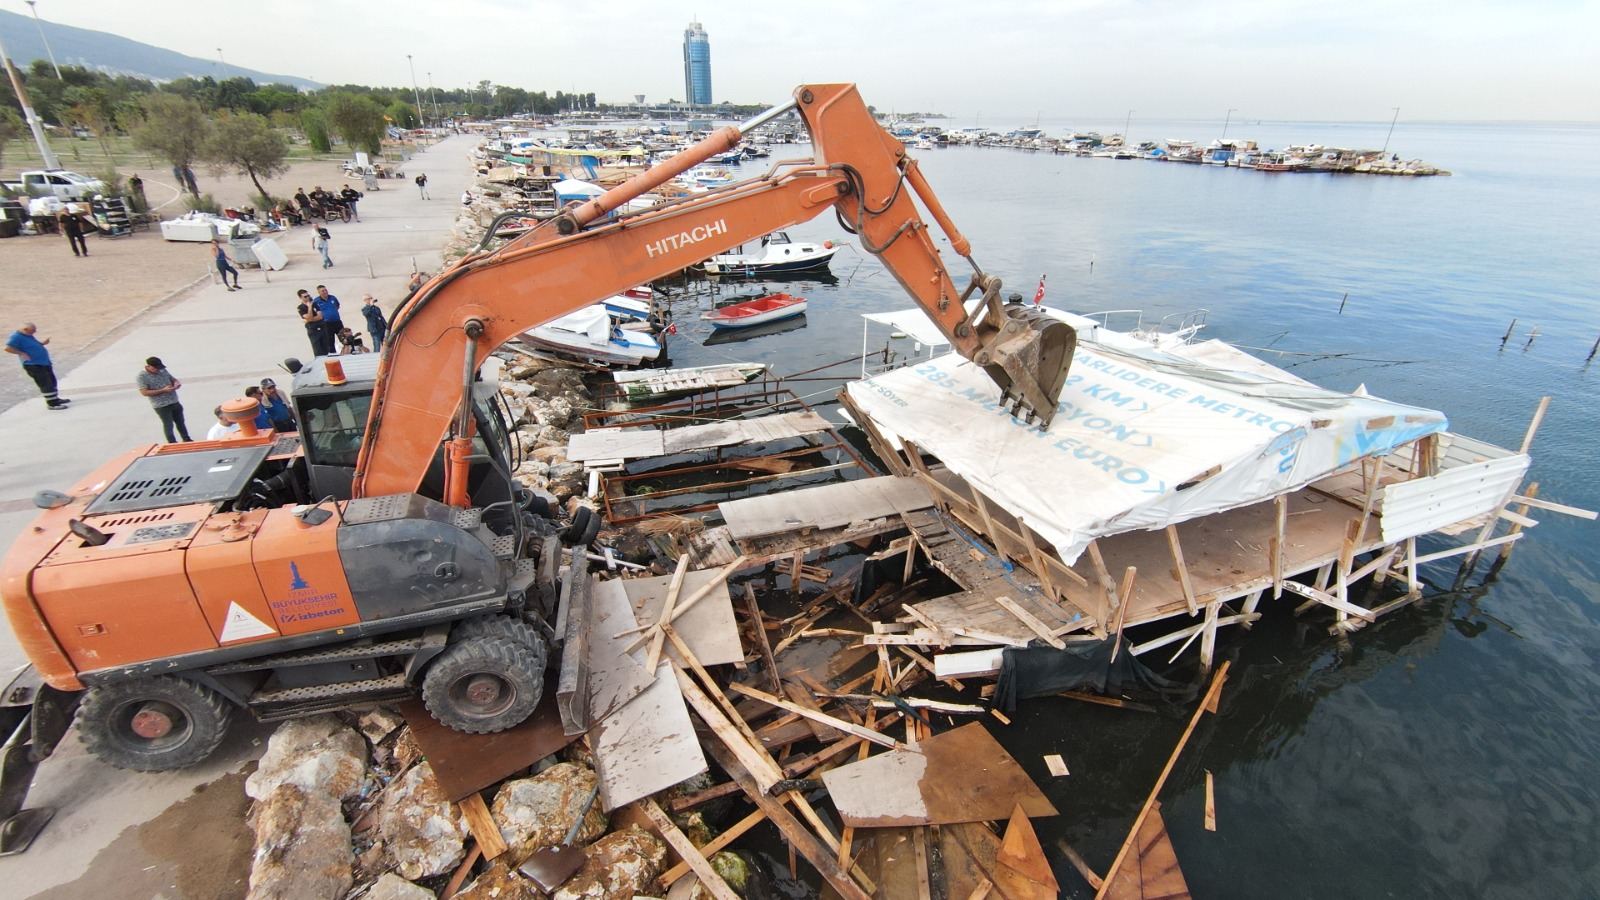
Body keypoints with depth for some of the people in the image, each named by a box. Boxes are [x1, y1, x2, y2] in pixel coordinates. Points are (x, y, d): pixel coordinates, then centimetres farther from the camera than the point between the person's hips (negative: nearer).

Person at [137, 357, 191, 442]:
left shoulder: (163, 371, 5)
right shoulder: (142, 377, -12)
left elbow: (173, 379, 18)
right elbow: (145, 392, -18)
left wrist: (177, 383, -7)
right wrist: (163, 390, -24)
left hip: (175, 402, 6)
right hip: (162, 406, -6)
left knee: (180, 422, 19)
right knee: (168, 425, 2)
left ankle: (187, 440, 32)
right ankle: (173, 445, 11)